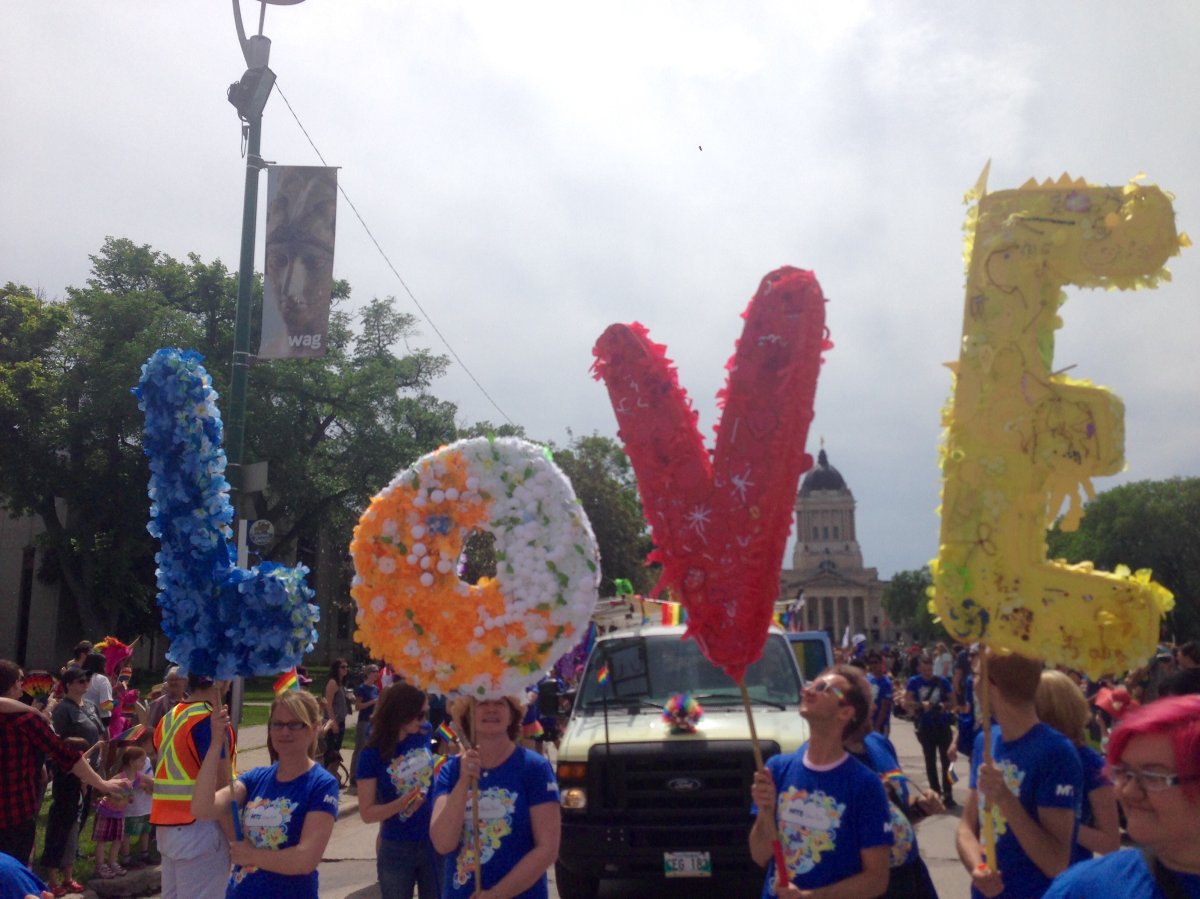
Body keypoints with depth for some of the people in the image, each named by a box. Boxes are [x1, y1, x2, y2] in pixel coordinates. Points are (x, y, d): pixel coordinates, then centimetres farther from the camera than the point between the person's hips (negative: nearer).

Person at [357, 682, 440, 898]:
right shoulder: (372, 755, -16)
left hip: (435, 842, 3)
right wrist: (401, 804, -28)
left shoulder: (424, 734, -8)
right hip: (397, 849, -3)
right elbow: (367, 813, -15)